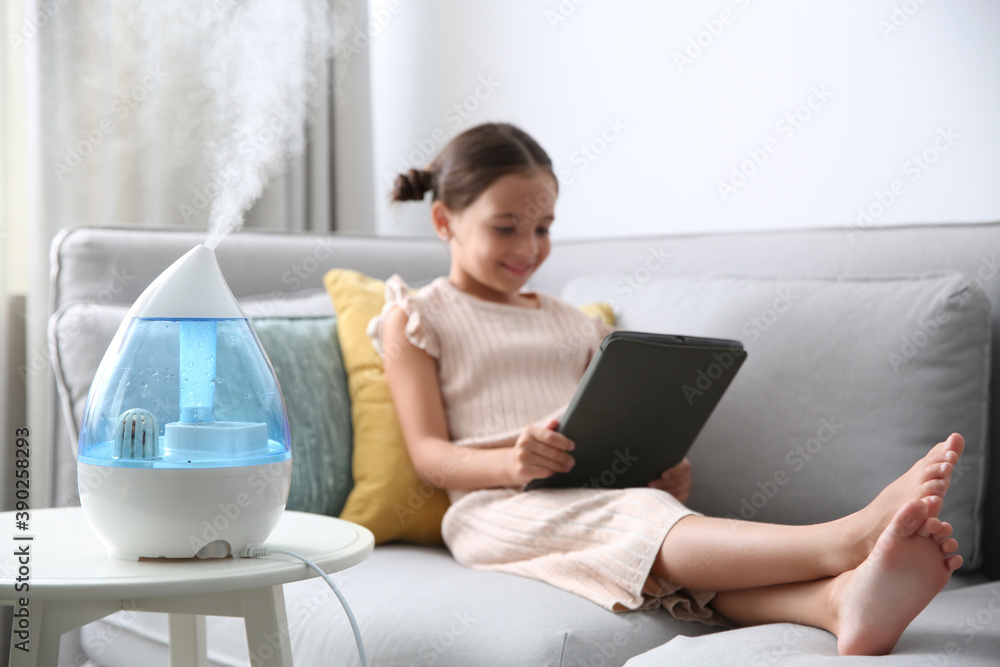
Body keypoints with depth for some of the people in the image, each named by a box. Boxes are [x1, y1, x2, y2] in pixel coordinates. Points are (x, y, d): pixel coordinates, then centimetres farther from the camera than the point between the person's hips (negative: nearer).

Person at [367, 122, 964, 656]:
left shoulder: (570, 324, 27)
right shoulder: (416, 319, 11)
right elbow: (429, 454, 0)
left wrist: (666, 464, -4)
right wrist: (510, 464, -23)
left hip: (592, 497, 4)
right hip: (494, 507, -4)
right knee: (636, 521, -36)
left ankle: (840, 599, -61)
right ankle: (845, 540, -58)